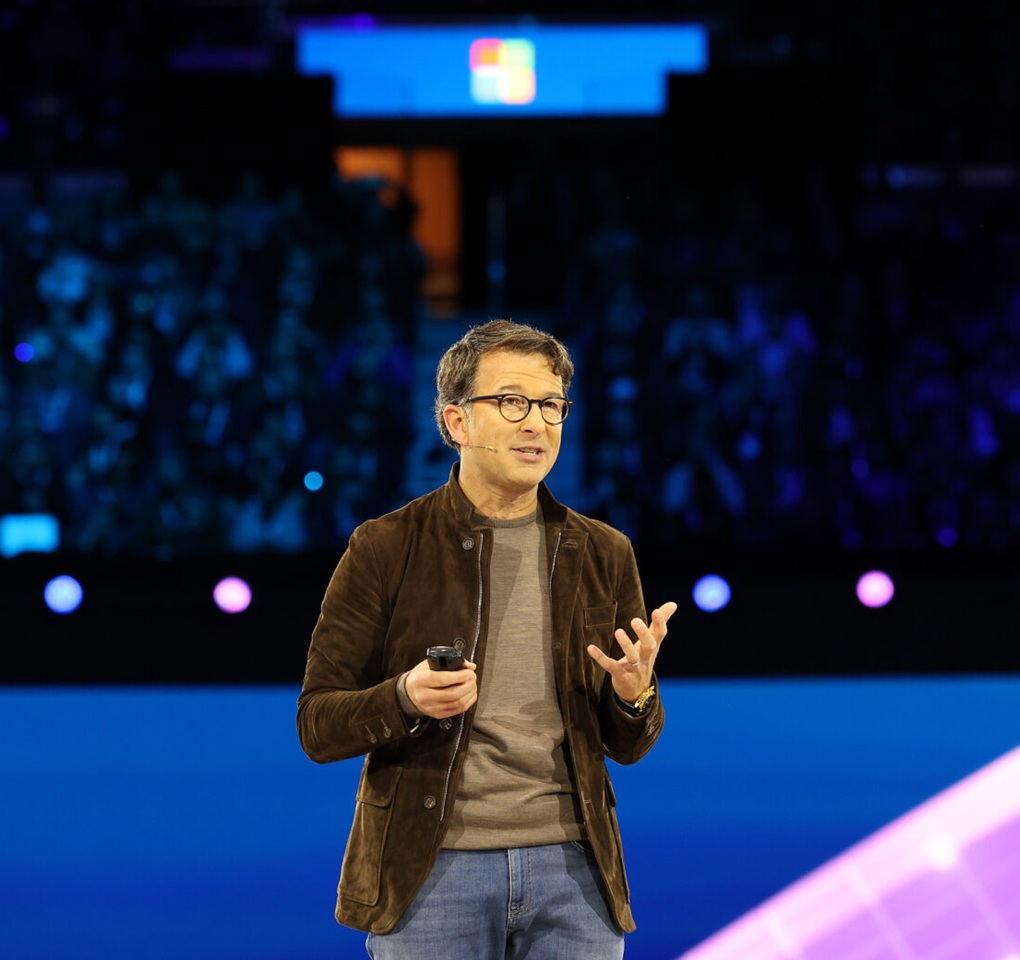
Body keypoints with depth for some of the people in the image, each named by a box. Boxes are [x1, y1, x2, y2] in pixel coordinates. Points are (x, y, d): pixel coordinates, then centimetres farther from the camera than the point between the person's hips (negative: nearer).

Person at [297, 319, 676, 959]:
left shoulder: (604, 556, 10)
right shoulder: (386, 549, 0)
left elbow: (629, 747, 14)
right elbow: (317, 726, -1)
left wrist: (636, 694, -9)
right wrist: (405, 699, -20)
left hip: (572, 864, 3)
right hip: (430, 868, -3)